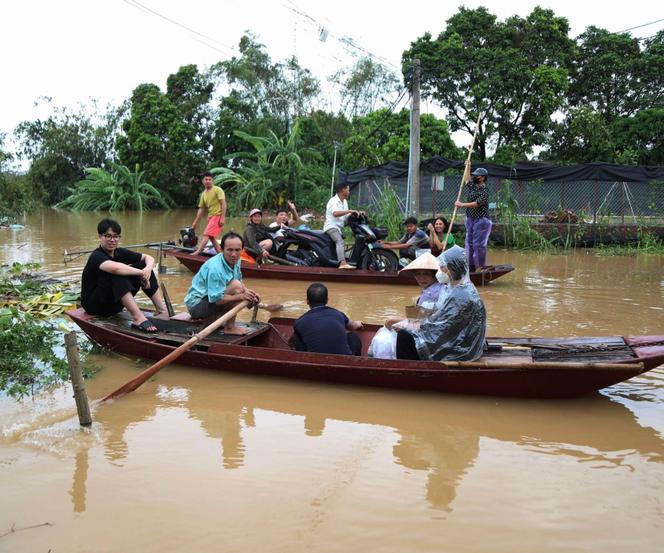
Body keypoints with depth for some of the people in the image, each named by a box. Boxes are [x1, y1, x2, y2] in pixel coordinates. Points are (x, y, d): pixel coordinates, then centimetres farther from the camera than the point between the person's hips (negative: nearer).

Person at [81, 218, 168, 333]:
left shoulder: (120, 252, 1)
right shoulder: (96, 256, -20)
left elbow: (148, 258, 2)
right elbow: (115, 268, -43)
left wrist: (148, 269, -21)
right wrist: (141, 273, -34)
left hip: (115, 303, 8)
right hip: (94, 305, -7)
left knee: (142, 265, -4)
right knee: (117, 274, -34)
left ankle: (162, 310, -11)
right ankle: (137, 319, -42)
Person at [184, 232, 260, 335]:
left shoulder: (235, 261, 0)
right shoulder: (215, 268, -28)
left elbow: (240, 282, 13)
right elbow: (217, 299, -30)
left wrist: (247, 291, -8)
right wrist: (241, 296, -29)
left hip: (212, 298, 10)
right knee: (236, 287, -25)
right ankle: (230, 328, -14)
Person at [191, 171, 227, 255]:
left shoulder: (217, 190, -6)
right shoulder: (203, 194, 14)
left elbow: (223, 203, -14)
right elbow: (201, 209, 16)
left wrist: (222, 218, -22)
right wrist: (195, 222, 13)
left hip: (217, 215, -8)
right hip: (210, 216, 9)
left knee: (207, 235, -17)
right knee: (211, 237, 10)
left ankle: (197, 252, -23)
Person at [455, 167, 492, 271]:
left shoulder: (484, 191, -14)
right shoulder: (472, 186, 11)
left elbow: (477, 203, -25)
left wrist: (462, 204, -22)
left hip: (481, 220, -9)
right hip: (470, 220, 9)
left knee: (479, 244, -9)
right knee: (469, 243, 10)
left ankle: (481, 267, -3)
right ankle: (471, 266, 17)